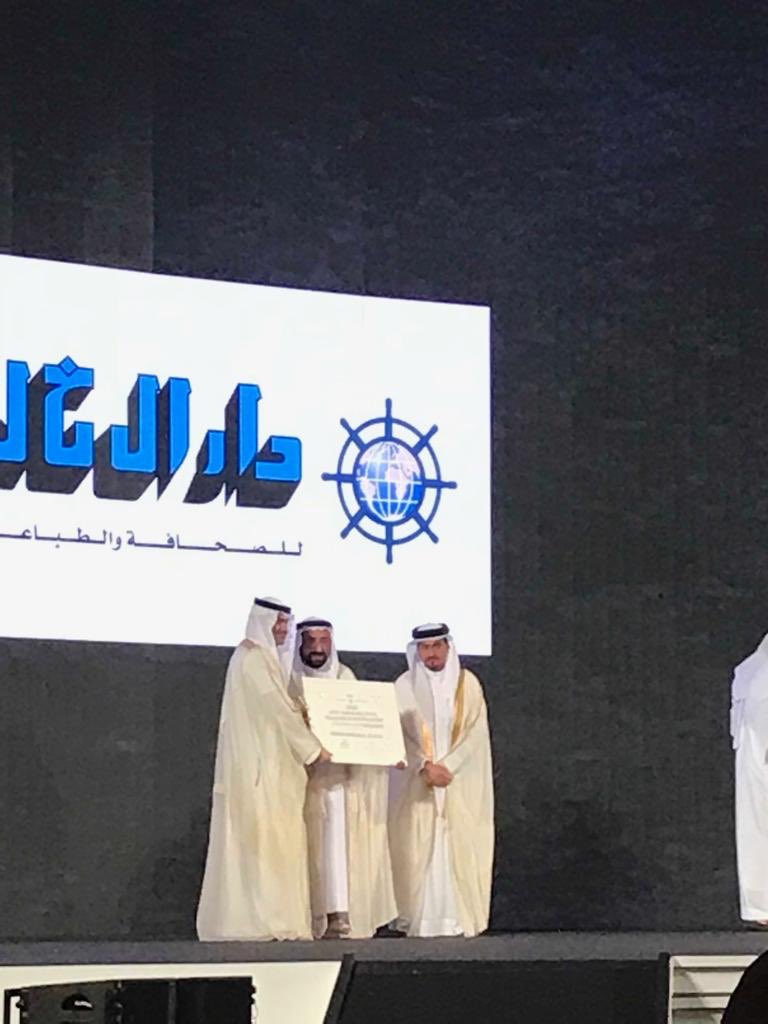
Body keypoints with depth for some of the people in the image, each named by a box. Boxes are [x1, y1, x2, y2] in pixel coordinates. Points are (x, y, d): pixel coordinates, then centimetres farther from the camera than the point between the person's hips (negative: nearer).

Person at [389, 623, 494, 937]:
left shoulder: (467, 683, 6)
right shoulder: (405, 686, 5)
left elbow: (475, 731, -1)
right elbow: (400, 734, -2)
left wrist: (448, 766, -12)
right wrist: (426, 767, -15)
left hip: (462, 781, 0)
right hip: (417, 782, 0)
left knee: (460, 848, -5)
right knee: (419, 848, -6)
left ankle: (461, 918, -4)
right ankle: (422, 920, -6)